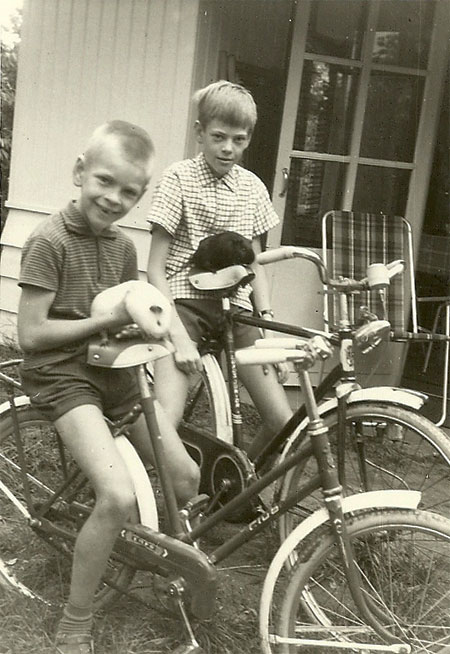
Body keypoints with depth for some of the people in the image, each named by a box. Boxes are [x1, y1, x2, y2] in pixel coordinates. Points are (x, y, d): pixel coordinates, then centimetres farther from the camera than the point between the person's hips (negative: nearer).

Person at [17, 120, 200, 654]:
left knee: (186, 478, 5)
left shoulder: (123, 246, 6)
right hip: (61, 374, -7)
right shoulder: (49, 241, -16)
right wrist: (107, 320, -19)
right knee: (119, 497, -24)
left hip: (113, 370, 7)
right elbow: (31, 334, -19)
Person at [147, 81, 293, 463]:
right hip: (185, 302, -4)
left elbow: (255, 266, 14)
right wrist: (180, 337, -16)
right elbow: (156, 269, -6)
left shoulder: (252, 187, 10)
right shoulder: (179, 178, -4)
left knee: (284, 423, -5)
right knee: (166, 424, -23)